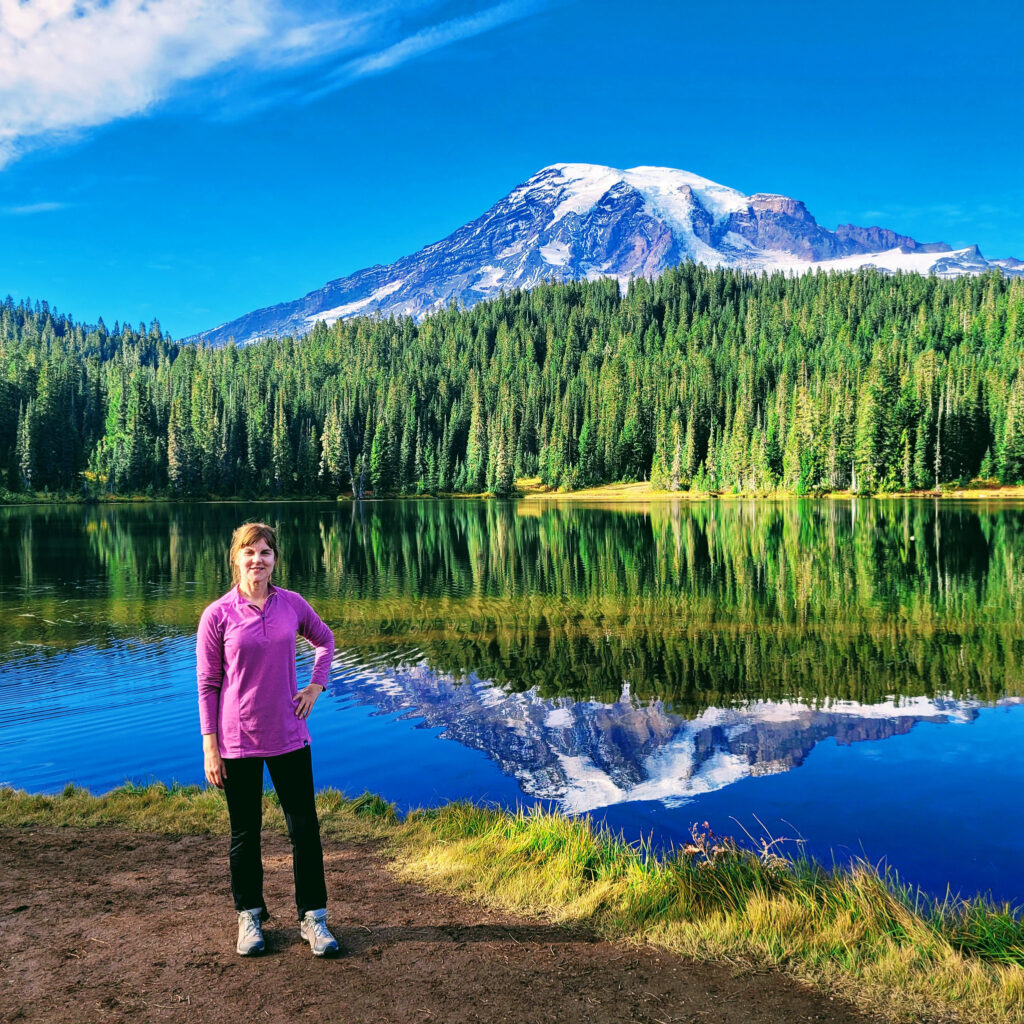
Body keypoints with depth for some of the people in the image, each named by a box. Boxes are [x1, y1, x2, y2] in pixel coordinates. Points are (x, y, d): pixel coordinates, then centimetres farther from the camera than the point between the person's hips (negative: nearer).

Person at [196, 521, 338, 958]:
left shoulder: (293, 604, -1)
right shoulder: (217, 615, -8)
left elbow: (325, 640, 19)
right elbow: (207, 685, -4)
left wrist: (315, 686, 6)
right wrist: (209, 747, -6)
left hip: (289, 737, 2)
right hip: (237, 742, -2)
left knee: (305, 827, 5)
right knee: (245, 832, 11)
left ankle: (313, 917, 20)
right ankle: (249, 917, 30)